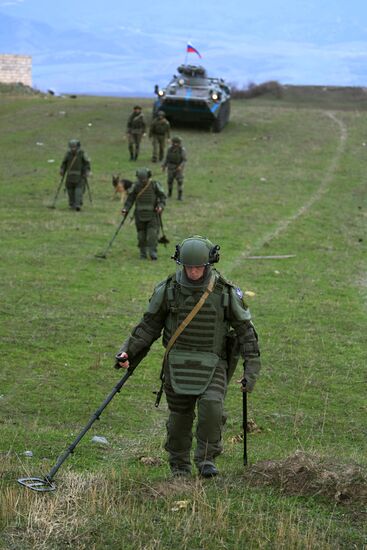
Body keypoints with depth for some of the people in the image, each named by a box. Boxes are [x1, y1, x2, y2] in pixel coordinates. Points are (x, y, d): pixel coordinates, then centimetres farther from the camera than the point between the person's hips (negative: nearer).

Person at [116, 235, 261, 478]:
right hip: (178, 363, 1)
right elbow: (150, 324, 6)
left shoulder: (226, 291, -7)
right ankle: (180, 468, 22)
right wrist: (128, 351, -3)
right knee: (180, 416, 3)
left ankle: (206, 459, -4)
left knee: (212, 406, -22)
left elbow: (246, 330, -1)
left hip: (212, 363, -1)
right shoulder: (168, 289, -4)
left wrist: (251, 369, -6)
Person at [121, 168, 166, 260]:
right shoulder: (136, 186, 0)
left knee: (152, 233, -13)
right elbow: (130, 198, 5)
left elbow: (162, 197, -2)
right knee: (141, 234, 4)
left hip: (152, 214, -2)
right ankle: (143, 253, 15)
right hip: (140, 214, 2)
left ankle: (153, 252, -10)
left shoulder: (155, 185, -5)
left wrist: (161, 206, -19)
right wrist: (126, 208, -7)